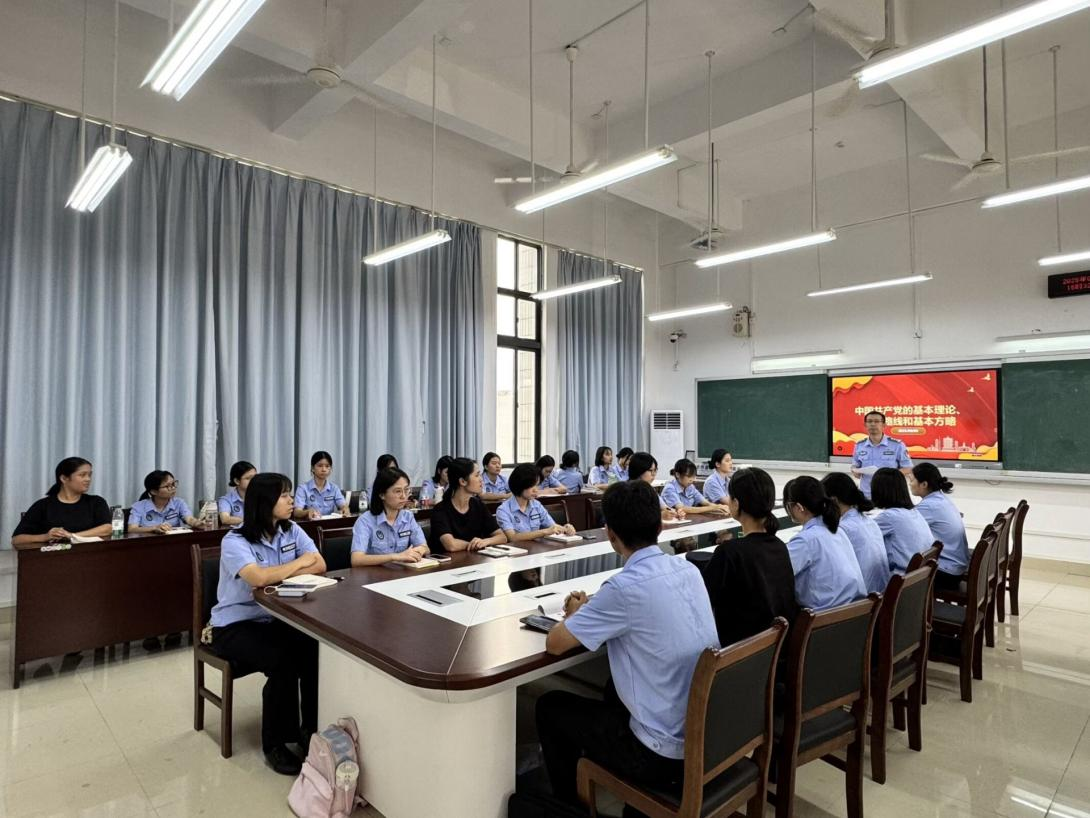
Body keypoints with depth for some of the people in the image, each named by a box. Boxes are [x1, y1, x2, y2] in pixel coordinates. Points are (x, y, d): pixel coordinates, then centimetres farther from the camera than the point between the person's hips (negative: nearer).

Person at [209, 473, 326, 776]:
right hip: (235, 625, -5)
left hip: (275, 619, 5)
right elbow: (259, 578, -34)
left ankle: (313, 728, 1)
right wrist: (299, 562, -18)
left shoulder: (291, 530, 0)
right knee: (283, 660, -29)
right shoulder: (235, 541, -17)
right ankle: (275, 743, -5)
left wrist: (275, 575, -21)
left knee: (317, 649, -21)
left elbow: (320, 566, -8)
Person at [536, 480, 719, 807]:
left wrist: (575, 614, 6)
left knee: (550, 706, 13)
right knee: (615, 688, 32)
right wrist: (595, 609, 10)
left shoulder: (625, 586, -24)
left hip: (666, 753, -7)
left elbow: (555, 643, -14)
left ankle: (570, 804, 34)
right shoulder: (689, 570, -2)